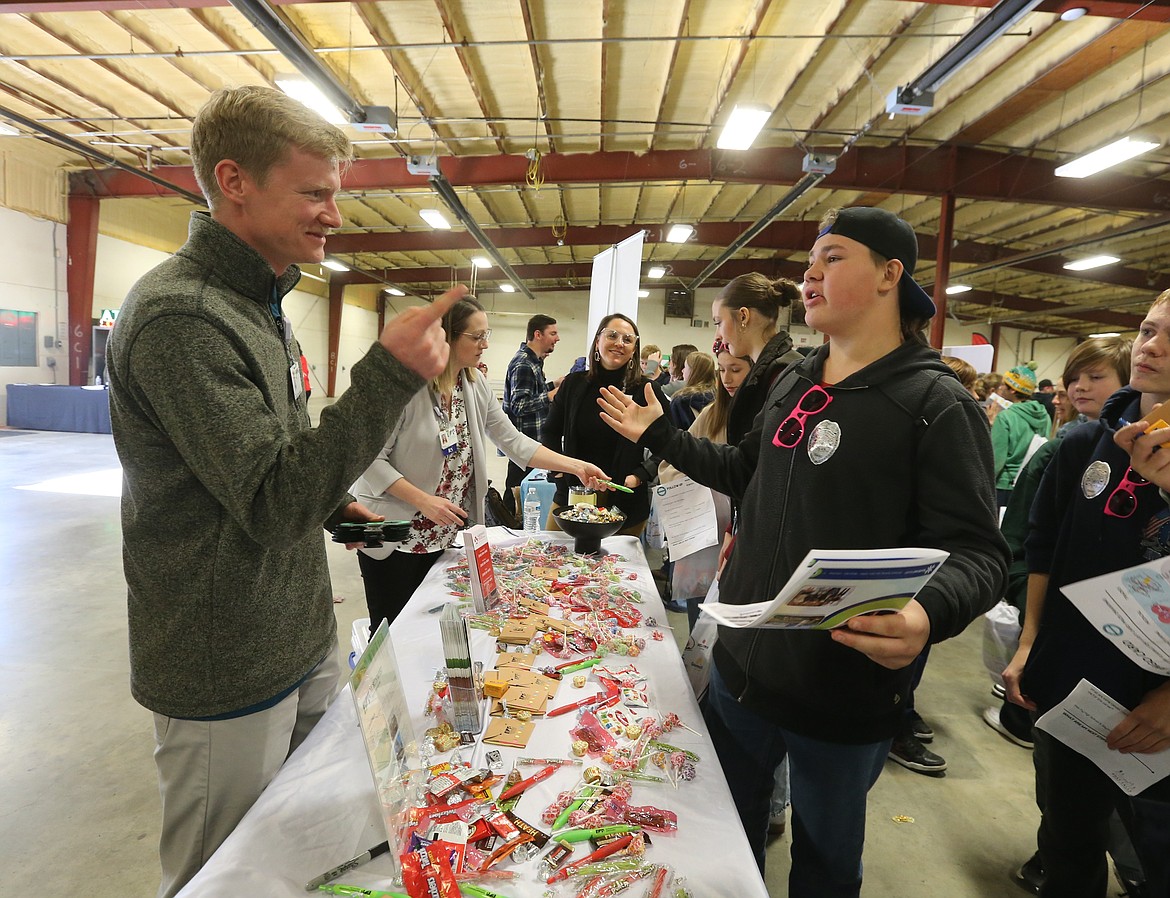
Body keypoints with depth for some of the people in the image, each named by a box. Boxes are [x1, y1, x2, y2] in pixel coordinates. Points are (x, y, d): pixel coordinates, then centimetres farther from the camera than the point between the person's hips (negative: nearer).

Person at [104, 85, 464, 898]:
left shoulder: (261, 304, 10)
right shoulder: (179, 316, -21)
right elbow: (272, 503, -27)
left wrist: (329, 503, 6)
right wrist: (389, 373, -30)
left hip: (302, 644, 8)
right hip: (229, 678, -8)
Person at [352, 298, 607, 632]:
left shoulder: (475, 385, 3)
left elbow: (513, 441, 4)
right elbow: (371, 458, -18)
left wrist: (574, 465, -1)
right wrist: (424, 501, -25)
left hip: (446, 535, 6)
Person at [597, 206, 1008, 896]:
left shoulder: (936, 403, -15)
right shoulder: (793, 384, 5)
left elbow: (978, 551, -19)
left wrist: (930, 613, -39)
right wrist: (659, 434, 16)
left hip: (845, 694, -6)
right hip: (743, 664, 6)